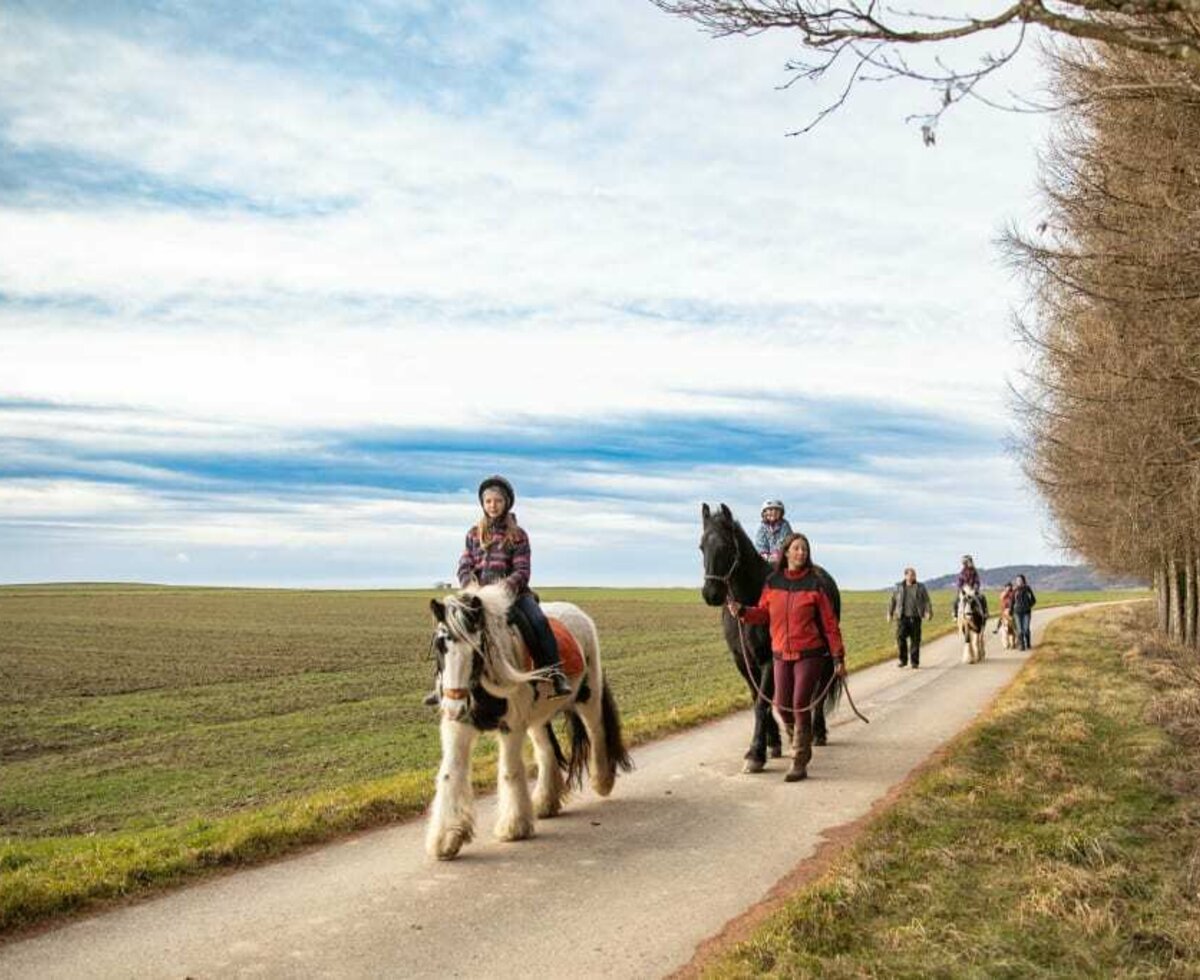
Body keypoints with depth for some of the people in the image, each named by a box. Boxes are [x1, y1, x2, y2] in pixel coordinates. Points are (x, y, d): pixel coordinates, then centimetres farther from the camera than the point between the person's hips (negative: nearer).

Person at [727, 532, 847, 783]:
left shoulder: (816, 584, -7)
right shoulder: (772, 582, 3)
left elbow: (830, 623, -5)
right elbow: (763, 614, 9)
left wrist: (839, 657, -6)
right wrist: (743, 612, -11)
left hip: (810, 653, -4)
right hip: (781, 654, 4)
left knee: (801, 705, -5)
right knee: (782, 706, 5)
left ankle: (799, 762, 6)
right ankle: (801, 742, 35)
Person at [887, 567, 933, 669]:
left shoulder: (920, 588, 5)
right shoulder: (899, 588, 9)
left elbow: (927, 601, -1)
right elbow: (893, 601, 15)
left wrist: (928, 612, -15)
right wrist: (890, 613, 12)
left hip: (915, 618, 0)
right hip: (902, 617, 1)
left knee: (915, 640, 1)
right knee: (900, 638, -11)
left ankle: (914, 662, 10)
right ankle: (903, 660, 2)